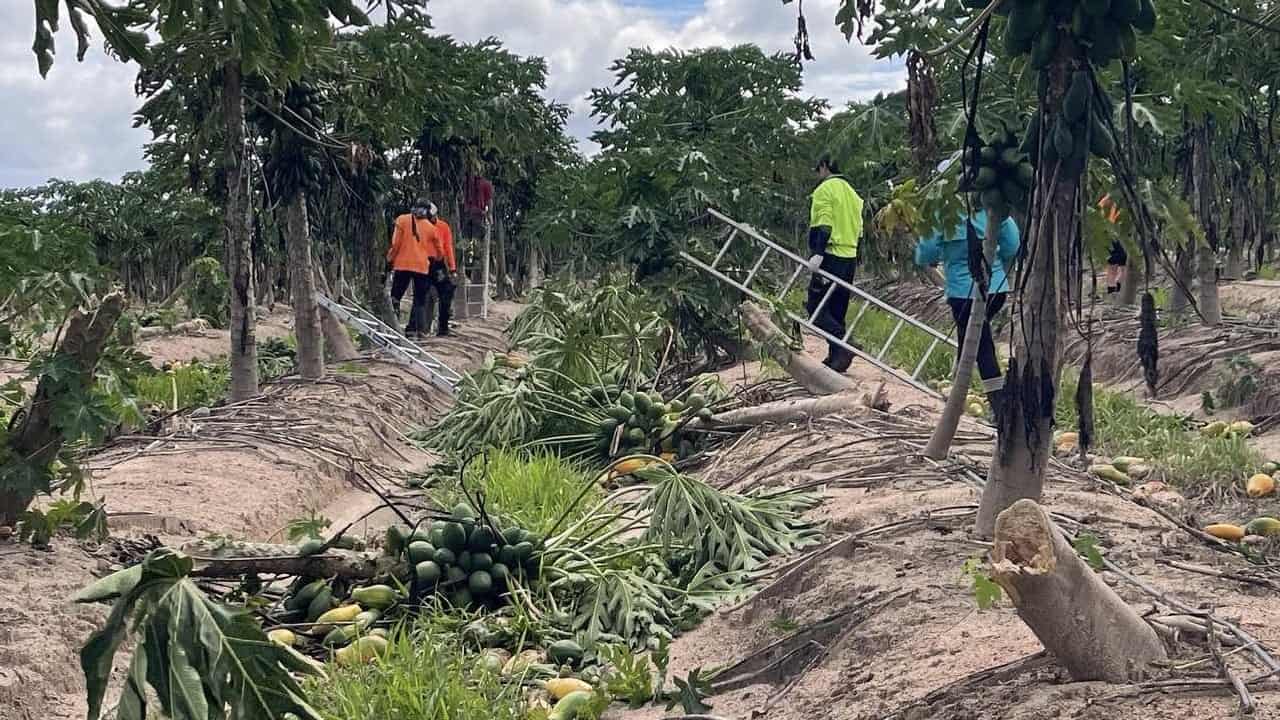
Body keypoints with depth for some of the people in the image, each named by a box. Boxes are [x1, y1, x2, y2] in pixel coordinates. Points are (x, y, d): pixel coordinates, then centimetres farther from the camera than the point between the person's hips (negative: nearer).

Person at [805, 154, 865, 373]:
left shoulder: (824, 190, -6)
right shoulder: (851, 192, 20)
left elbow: (823, 225, -18)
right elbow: (858, 227, 19)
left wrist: (818, 253, -26)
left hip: (831, 256, -8)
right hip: (850, 257, 8)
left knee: (816, 306, -6)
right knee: (837, 311, 13)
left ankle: (842, 346, -21)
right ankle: (836, 356, 13)